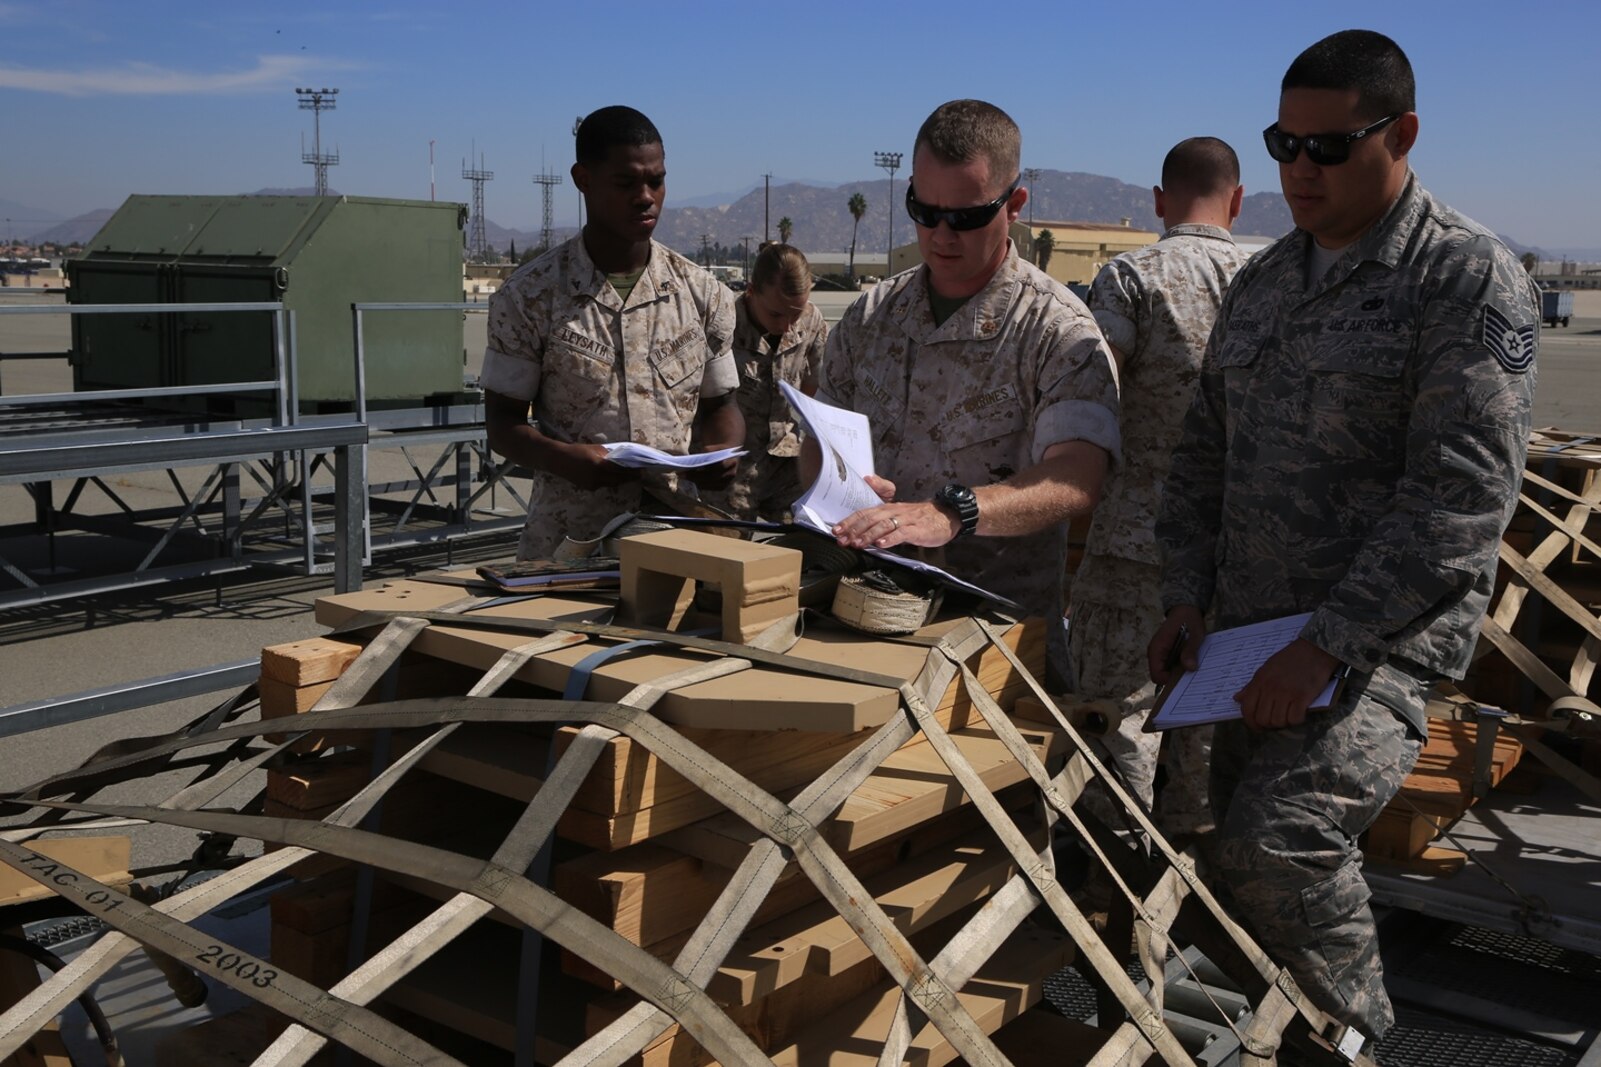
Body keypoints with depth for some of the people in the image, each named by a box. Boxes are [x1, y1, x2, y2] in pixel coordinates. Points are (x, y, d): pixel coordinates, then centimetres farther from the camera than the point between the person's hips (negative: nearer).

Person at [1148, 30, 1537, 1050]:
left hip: (1382, 632, -7)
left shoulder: (1470, 278, -11)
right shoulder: (1263, 280, 12)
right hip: (1250, 624, 7)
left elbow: (1461, 494, -19)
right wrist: (1189, 599, 5)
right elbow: (1205, 450, 16)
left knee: (1277, 841, -20)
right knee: (1245, 844, 14)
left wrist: (1328, 644, -22)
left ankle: (1353, 1038, 6)